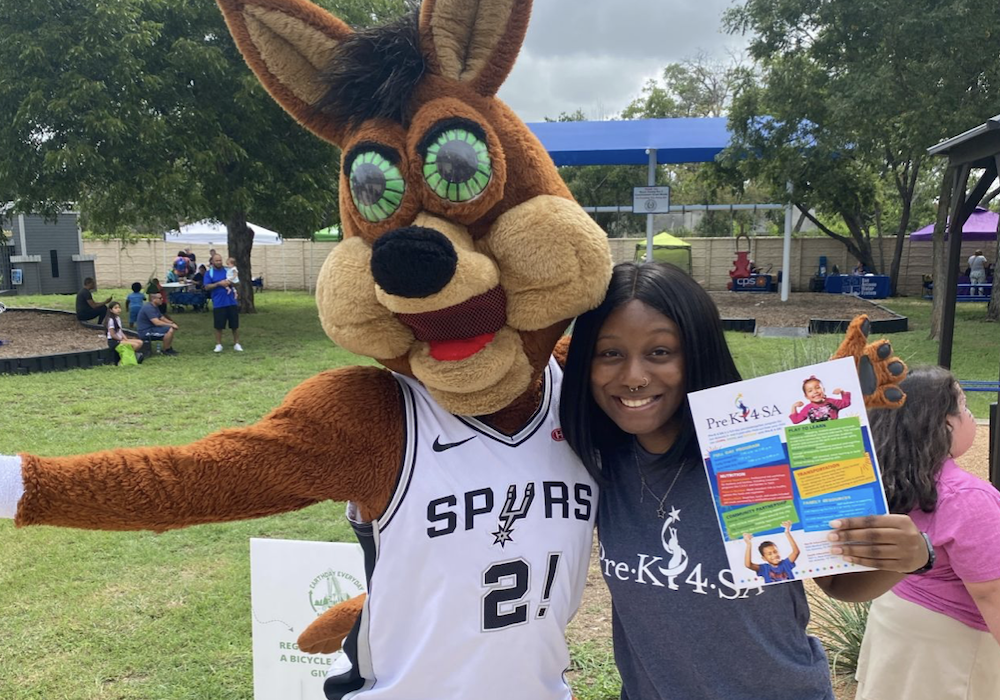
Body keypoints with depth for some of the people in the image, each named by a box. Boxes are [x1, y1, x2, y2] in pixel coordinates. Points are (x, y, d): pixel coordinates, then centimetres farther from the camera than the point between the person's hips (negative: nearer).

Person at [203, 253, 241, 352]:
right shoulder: (209, 273, 2)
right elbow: (207, 287, -6)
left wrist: (231, 283, -10)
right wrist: (218, 283, -18)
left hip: (231, 302, 2)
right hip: (218, 304, -2)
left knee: (235, 325, 5)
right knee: (219, 326, 3)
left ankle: (236, 344, 15)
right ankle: (218, 344, 16)